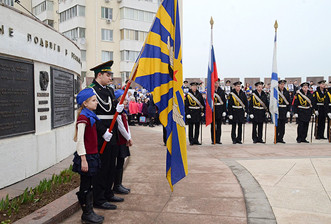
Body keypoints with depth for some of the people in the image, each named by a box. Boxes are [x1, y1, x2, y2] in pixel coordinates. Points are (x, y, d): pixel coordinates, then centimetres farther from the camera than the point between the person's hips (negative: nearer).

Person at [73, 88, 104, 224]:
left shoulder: (90, 116, 12)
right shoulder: (83, 117, -16)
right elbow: (80, 140, -20)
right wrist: (83, 159, -21)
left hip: (92, 155, 9)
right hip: (86, 156, -9)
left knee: (89, 185, 16)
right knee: (85, 187, 3)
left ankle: (89, 212, 26)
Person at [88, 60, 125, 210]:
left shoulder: (109, 90, 15)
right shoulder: (92, 90, -11)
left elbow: (115, 107, 15)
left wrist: (119, 108, -10)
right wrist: (103, 131, -21)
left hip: (112, 133, 9)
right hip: (101, 135, -9)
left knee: (111, 165, 16)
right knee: (101, 166, -1)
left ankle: (108, 193, 31)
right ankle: (99, 199, 11)